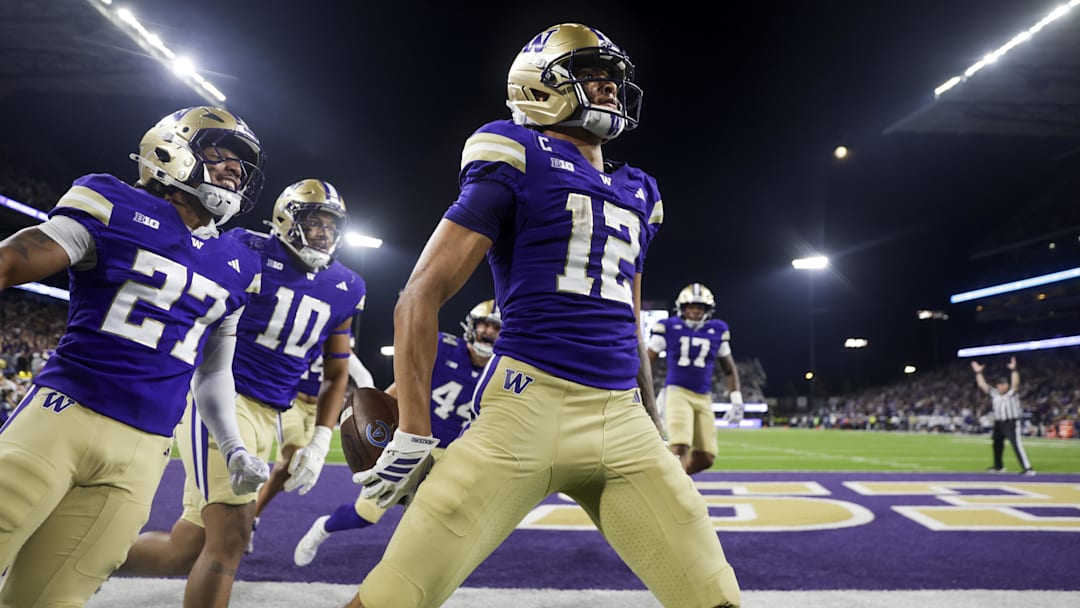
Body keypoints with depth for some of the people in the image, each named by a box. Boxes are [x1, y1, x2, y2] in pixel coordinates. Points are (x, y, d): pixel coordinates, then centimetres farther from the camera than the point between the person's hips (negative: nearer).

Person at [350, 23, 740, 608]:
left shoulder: (635, 193, 20)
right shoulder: (519, 161, 1)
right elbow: (421, 295, -3)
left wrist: (653, 428, 27)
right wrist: (412, 434, -6)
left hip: (623, 420, 6)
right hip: (529, 403, -5)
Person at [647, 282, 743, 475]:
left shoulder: (717, 331, 7)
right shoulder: (669, 327, -2)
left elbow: (730, 369, 17)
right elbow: (647, 361, 2)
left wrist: (736, 401, 9)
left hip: (703, 398, 4)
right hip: (677, 392, -4)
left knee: (706, 458, 3)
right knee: (680, 448, -19)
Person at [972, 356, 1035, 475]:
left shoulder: (1012, 393, -6)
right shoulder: (994, 393, 8)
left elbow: (1015, 383, -23)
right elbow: (982, 385, 8)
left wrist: (1013, 370, -34)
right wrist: (978, 372, 3)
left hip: (1012, 423, -7)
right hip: (998, 424, 7)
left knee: (1017, 445, -15)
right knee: (997, 445, 17)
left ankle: (1028, 468, -16)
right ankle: (998, 466, 34)